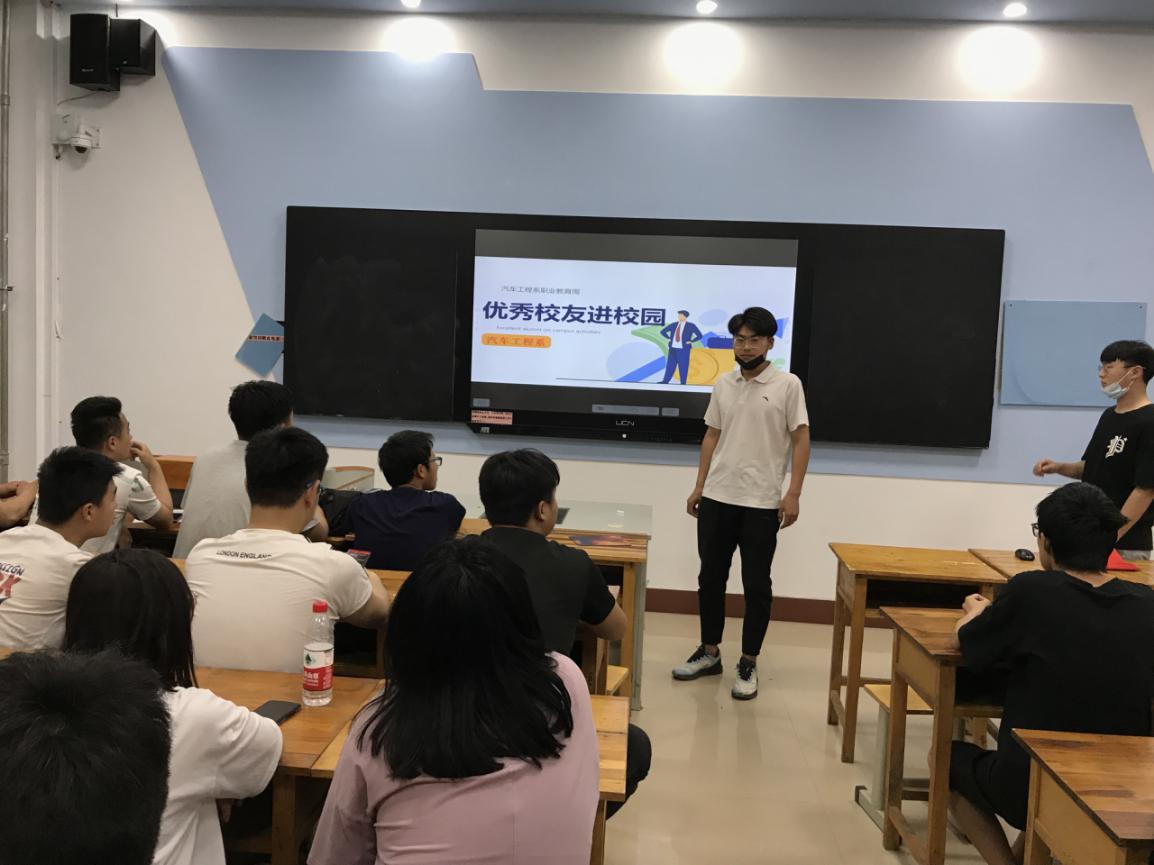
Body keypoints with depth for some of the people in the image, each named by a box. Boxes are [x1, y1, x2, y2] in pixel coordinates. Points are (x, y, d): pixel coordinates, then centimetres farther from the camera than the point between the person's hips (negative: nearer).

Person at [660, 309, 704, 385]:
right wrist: (669, 338, 9)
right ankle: (665, 381, 6)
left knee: (683, 367, -1)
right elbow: (663, 331, 20)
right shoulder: (673, 325, 8)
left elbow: (699, 336, -2)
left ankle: (683, 384, 3)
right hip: (673, 349, 4)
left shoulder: (691, 326, -2)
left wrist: (690, 341, -6)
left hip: (683, 350, -3)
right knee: (670, 366, 4)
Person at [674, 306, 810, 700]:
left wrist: (793, 494, -12)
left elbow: (801, 440, -5)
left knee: (756, 585, 4)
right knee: (710, 578, 11)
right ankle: (709, 652, 25)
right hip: (716, 498, 5)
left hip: (762, 503, -4)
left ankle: (748, 665, 15)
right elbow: (712, 436, 13)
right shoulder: (723, 384, 8)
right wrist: (699, 486, 9)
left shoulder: (788, 385, -4)